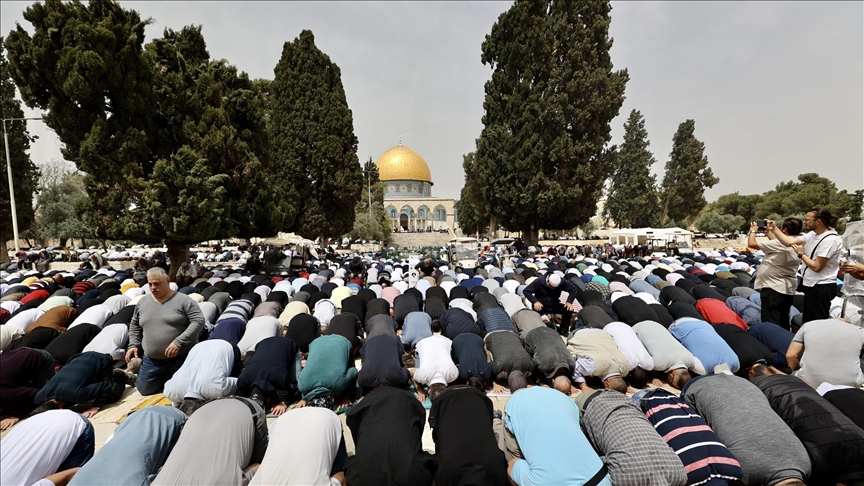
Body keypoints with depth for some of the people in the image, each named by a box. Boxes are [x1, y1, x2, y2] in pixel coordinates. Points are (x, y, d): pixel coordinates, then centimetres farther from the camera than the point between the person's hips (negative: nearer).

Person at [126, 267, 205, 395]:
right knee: (144, 389, 10)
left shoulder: (183, 300, -12)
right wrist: (133, 345, 8)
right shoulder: (142, 302, 6)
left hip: (182, 357, -5)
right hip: (152, 360, 5)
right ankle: (165, 377, 35)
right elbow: (134, 325, 20)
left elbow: (198, 321, -17)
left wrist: (179, 342, -22)